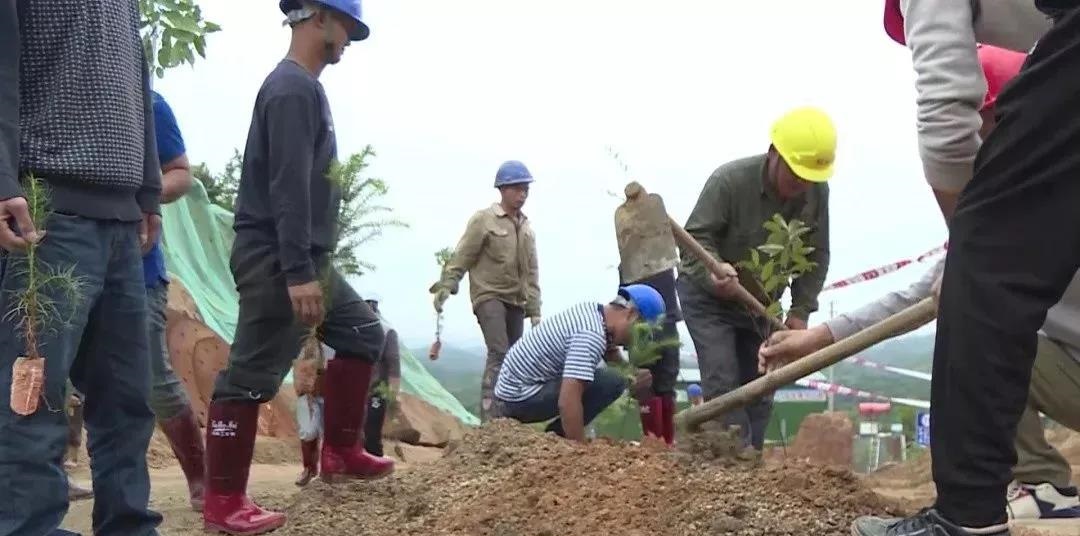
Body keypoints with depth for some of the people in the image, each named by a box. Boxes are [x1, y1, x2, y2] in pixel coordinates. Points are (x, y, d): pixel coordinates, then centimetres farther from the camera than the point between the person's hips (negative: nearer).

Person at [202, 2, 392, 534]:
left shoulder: (306, 87, 17)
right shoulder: (292, 88, -15)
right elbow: (287, 187, -22)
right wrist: (297, 273, -26)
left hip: (308, 258, 11)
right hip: (276, 260, -11)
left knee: (362, 334, 17)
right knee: (251, 376, -6)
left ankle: (339, 453, 23)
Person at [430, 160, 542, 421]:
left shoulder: (526, 226, 13)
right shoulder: (484, 219, -6)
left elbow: (531, 271, 16)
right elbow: (462, 257, -8)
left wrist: (534, 309, 13)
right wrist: (446, 285, -21)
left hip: (515, 300, 7)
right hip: (489, 295, -7)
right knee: (499, 353, -19)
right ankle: (489, 416, -20)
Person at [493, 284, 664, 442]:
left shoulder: (592, 310, 3)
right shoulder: (591, 335, -26)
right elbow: (567, 402, -34)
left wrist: (633, 376, -4)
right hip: (521, 395, -10)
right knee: (611, 382, -18)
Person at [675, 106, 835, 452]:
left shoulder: (817, 191, -14)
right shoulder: (729, 181, -28)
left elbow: (816, 255, -7)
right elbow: (695, 236, -25)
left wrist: (800, 310, -14)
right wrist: (715, 272, -46)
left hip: (760, 302, 5)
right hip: (707, 297, -5)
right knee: (723, 383, -16)